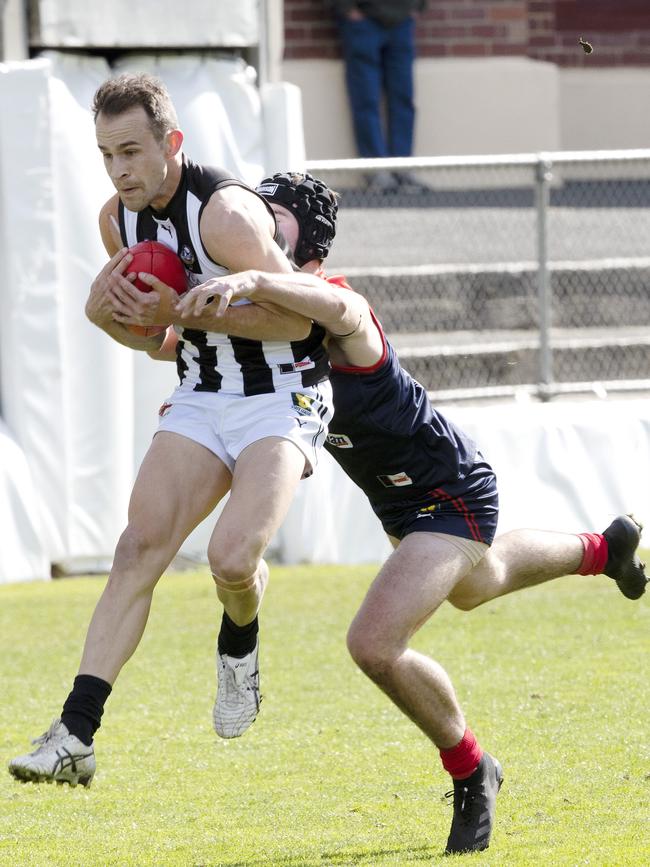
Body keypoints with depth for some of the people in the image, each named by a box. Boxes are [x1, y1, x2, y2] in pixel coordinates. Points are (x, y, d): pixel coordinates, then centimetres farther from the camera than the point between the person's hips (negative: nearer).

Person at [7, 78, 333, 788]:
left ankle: (238, 648, 12)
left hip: (282, 398, -7)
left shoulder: (226, 213, -23)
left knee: (232, 557, -25)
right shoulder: (119, 218, 1)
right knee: (139, 548, -9)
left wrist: (186, 309, -25)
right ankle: (75, 734, -14)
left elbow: (298, 319, -20)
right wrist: (103, 311, -9)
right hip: (200, 399, 7)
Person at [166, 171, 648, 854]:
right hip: (401, 501, 10)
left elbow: (340, 309, -59)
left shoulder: (342, 320, -34)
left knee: (375, 645, -23)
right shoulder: (257, 312, -9)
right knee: (473, 587, 38)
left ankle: (471, 772, 2)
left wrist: (250, 281, -75)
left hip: (450, 493, -10)